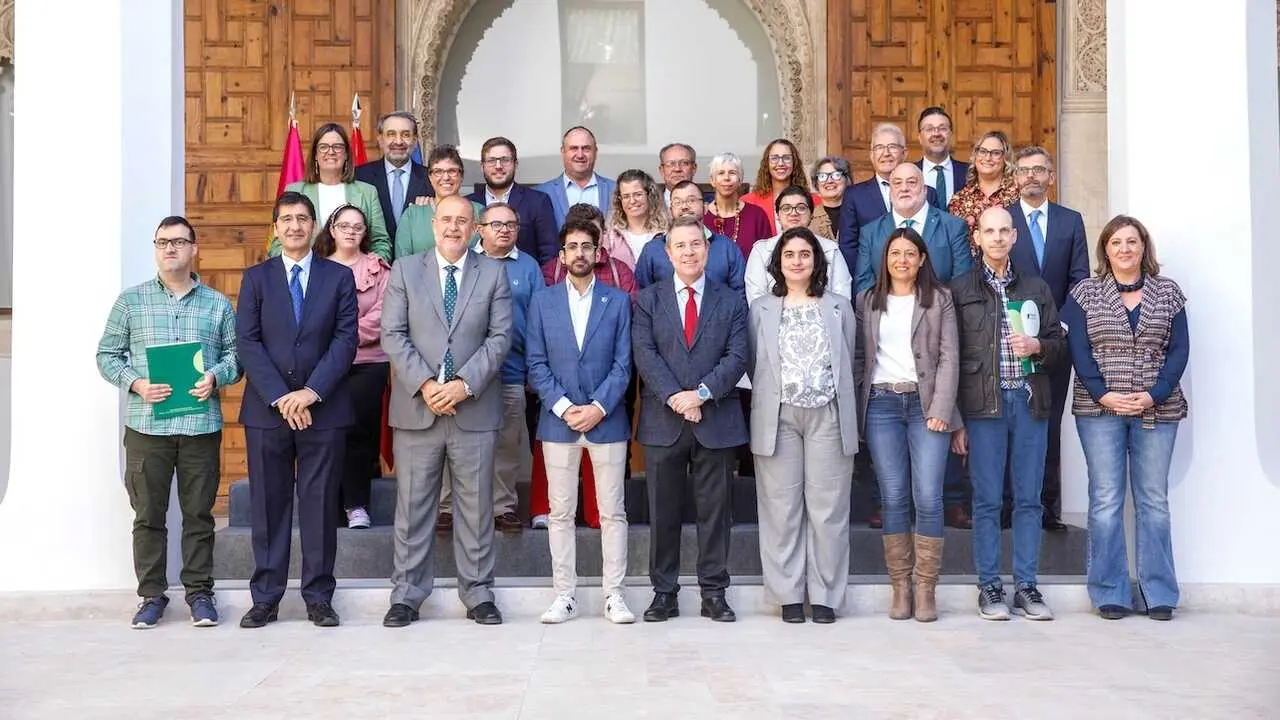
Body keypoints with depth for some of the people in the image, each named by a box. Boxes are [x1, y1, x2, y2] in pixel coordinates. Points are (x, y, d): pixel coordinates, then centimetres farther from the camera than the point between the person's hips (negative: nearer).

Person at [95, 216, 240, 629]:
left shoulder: (218, 305, 10)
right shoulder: (130, 301, 8)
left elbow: (235, 354, 9)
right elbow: (107, 355, 7)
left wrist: (215, 377, -12)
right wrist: (137, 384, -10)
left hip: (201, 424, 0)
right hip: (146, 424, 0)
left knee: (199, 513, 5)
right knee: (148, 514, 5)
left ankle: (200, 592, 15)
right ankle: (152, 594, 16)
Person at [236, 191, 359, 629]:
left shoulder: (339, 277, 7)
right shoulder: (256, 278, 9)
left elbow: (346, 339, -1)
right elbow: (247, 343, 0)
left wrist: (312, 391, -12)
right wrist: (280, 398, -11)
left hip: (324, 408, -1)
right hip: (266, 408, 1)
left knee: (320, 504, 3)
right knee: (268, 504, 5)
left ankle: (318, 597, 11)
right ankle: (265, 598, 12)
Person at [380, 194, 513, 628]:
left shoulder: (493, 273, 7)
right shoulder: (405, 270, 7)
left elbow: (500, 336, 0)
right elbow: (393, 335, 0)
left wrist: (464, 383, -13)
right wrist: (425, 384, -12)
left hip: (474, 408, 0)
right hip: (417, 407, 0)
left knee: (476, 507, 6)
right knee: (413, 507, 5)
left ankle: (478, 595, 16)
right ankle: (407, 595, 15)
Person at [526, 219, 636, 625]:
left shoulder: (618, 301, 6)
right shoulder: (542, 302, 8)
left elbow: (623, 363, 0)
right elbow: (537, 364, 2)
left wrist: (599, 407, -12)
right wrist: (563, 407, -10)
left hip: (607, 420, -1)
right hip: (558, 421, 1)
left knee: (612, 511, 2)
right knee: (561, 513, 4)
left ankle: (614, 595, 9)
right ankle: (564, 596, 11)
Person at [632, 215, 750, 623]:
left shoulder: (731, 301, 8)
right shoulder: (648, 300, 8)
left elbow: (737, 357, -2)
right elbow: (644, 355, -4)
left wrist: (701, 393, -15)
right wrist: (675, 398, -16)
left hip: (717, 420, 0)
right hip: (663, 421, 0)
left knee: (714, 510, 5)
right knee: (663, 512, 6)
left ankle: (713, 594, 14)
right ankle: (664, 593, 16)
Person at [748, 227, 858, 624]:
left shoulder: (839, 307, 12)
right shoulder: (761, 309, 11)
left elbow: (847, 363, 10)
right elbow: (755, 364, 10)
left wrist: (846, 415, 5)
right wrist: (765, 407, 3)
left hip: (828, 416, 0)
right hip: (778, 418, 0)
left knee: (828, 508, -1)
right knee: (781, 508, 1)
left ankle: (824, 595, 8)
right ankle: (789, 595, 10)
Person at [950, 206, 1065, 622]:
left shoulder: (1036, 288, 14)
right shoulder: (960, 290, 4)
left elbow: (1060, 345, 17)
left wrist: (1038, 347, -8)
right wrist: (955, 419, -3)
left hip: (1030, 401, 3)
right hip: (983, 404, -3)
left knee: (1028, 498, 5)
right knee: (987, 500, 0)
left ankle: (1026, 587, 13)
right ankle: (989, 587, 9)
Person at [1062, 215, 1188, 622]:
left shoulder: (1168, 292, 9)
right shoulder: (1085, 293, 6)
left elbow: (1179, 349, 3)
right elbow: (1078, 349, -1)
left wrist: (1154, 395, -11)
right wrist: (1103, 394, -13)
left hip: (1158, 409, 1)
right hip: (1099, 409, -1)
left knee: (1153, 499, 4)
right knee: (1106, 500, -1)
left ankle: (1159, 592, 11)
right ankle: (1110, 593, 6)